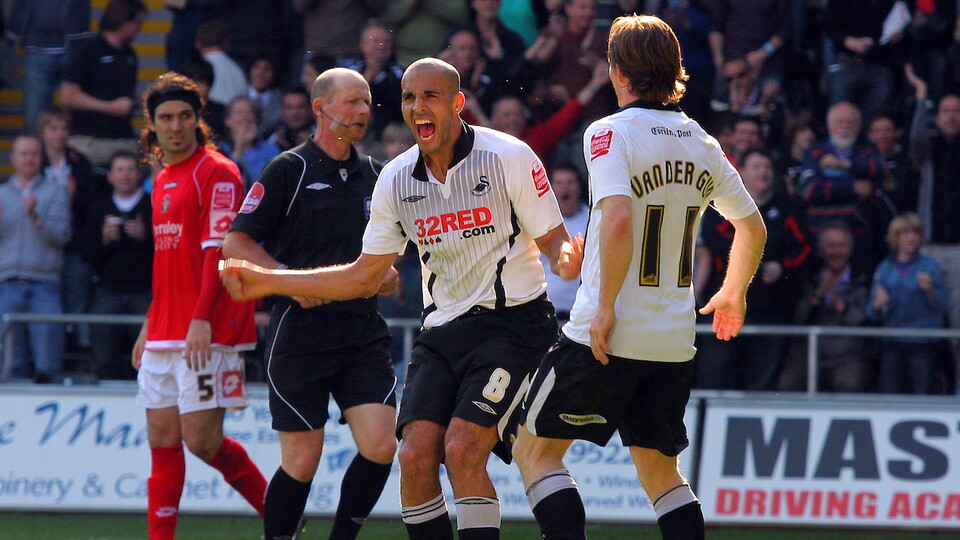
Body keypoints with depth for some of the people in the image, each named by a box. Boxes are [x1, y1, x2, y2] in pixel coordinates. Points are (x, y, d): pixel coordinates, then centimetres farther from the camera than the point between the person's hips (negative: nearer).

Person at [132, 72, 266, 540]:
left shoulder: (217, 172, -7)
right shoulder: (162, 181, 19)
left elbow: (219, 251, -15)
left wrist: (202, 319, -23)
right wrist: (149, 326, 23)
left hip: (206, 333, -8)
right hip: (165, 334, 8)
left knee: (201, 440, -10)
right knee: (162, 439, 4)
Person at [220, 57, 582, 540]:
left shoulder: (509, 157, -8)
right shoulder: (396, 179, 6)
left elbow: (554, 240, -3)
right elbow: (365, 276, 15)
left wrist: (565, 257, -29)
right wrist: (266, 282, 11)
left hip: (512, 323, -5)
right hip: (443, 331, 5)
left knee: (462, 449, -22)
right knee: (416, 453, -12)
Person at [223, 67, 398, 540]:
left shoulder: (374, 174, 13)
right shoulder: (289, 170, -4)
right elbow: (234, 243, -5)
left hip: (363, 332, 5)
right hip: (300, 334, -5)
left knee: (380, 444, -11)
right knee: (302, 460, -5)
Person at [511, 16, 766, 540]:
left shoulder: (610, 133, -10)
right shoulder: (702, 144, 8)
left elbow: (619, 220, -25)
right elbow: (753, 227, 18)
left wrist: (605, 307, -18)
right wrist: (733, 294, 34)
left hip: (608, 337, -6)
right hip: (674, 341, 6)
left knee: (535, 448, 6)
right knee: (661, 472, 15)